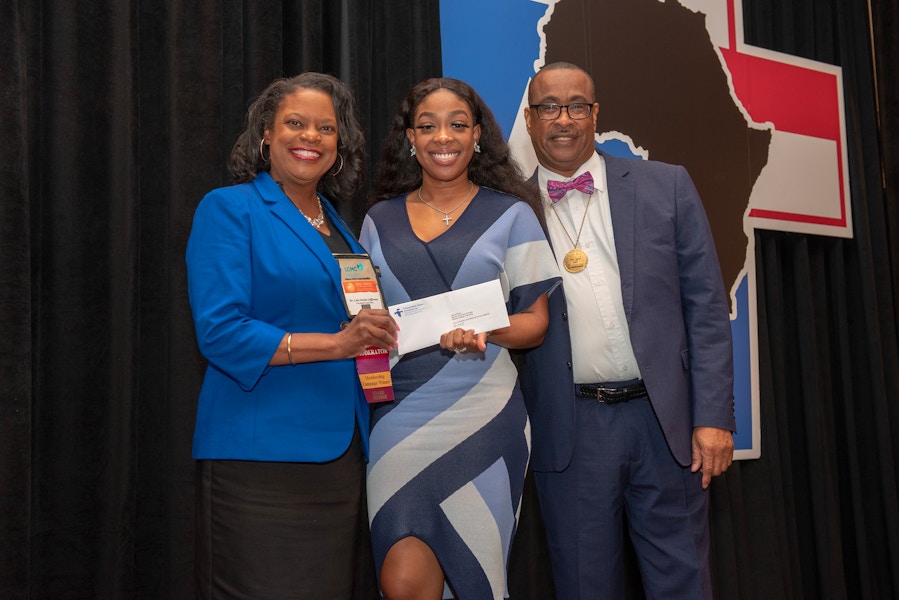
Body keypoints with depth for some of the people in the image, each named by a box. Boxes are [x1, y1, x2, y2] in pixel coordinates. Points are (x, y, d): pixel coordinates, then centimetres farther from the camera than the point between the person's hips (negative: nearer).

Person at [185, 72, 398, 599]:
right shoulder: (229, 209, -4)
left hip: (339, 450, 7)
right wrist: (337, 343, -19)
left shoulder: (337, 223, 16)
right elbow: (220, 333, -16)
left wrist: (374, 339, 2)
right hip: (261, 454, -6)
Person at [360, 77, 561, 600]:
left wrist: (482, 334, -16)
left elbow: (535, 320, 4)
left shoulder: (510, 215, 6)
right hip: (400, 414, 2)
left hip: (482, 414, -1)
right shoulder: (380, 221, 13)